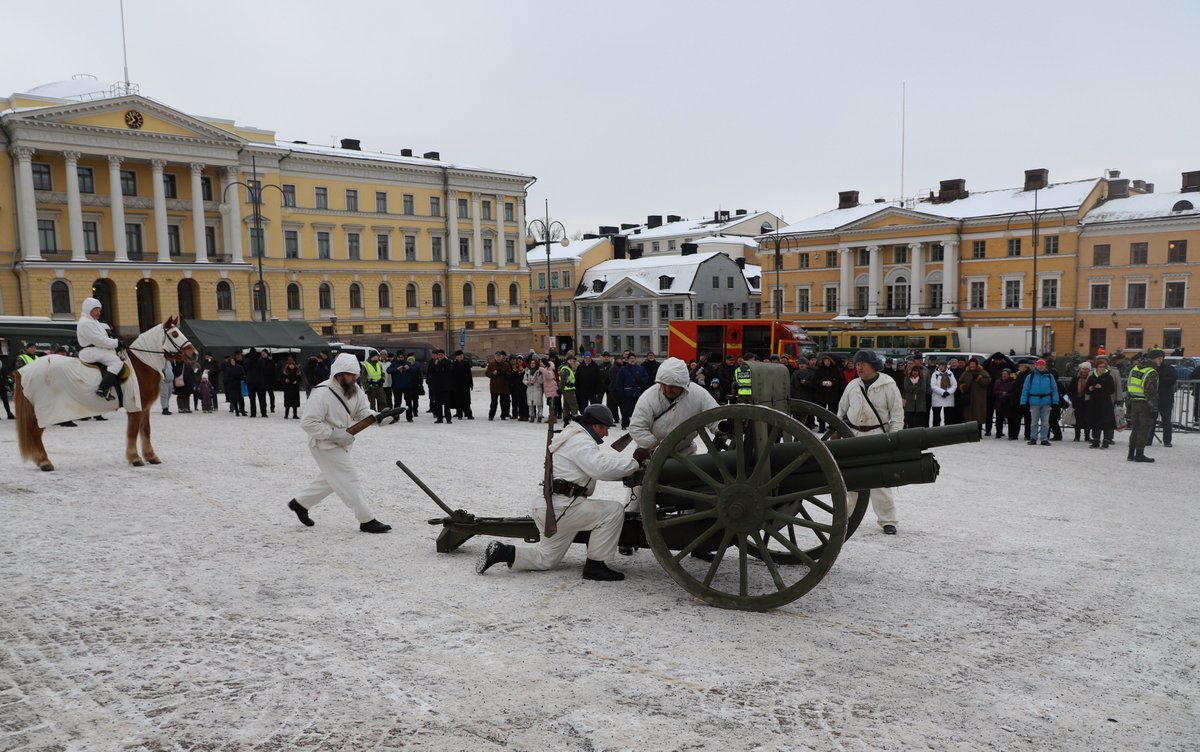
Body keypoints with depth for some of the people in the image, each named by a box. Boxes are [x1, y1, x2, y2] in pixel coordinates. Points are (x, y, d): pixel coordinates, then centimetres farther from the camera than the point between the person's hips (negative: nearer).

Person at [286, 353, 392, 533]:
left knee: (330, 480, 23)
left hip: (340, 444, 9)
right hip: (325, 446, -9)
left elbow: (362, 411, 2)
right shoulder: (322, 393, -25)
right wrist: (334, 434, -28)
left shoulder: (354, 389, -1)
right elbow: (308, 422, -26)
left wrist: (375, 416, -20)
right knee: (349, 481, -7)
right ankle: (367, 521, -1)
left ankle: (300, 503, 42)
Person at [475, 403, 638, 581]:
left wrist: (630, 460, 8)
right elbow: (601, 468, -29)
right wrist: (633, 464, -19)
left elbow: (602, 457, 20)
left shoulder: (574, 437, 19)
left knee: (546, 559, 22)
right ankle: (594, 566, -7)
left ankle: (503, 552, 13)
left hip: (547, 507, 11)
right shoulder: (581, 441, -15)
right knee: (613, 510, -13)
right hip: (560, 508, -11)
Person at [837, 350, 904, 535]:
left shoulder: (888, 386, -3)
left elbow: (897, 414, -3)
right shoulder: (852, 386, 9)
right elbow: (842, 411, 16)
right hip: (853, 436, 4)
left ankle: (888, 521, 6)